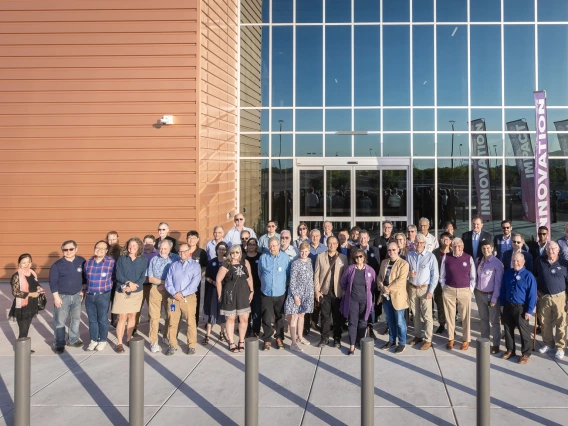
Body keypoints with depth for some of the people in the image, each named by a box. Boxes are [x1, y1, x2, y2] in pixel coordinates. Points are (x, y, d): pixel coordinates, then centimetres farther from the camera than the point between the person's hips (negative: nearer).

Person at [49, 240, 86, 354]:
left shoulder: (81, 261, -2)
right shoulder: (57, 265, -11)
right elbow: (52, 282, -9)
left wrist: (83, 291, 8)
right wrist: (56, 297, -13)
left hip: (77, 295, 4)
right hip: (62, 296, -3)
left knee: (76, 319, 14)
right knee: (60, 321, 1)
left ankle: (73, 340, 29)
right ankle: (59, 344, 12)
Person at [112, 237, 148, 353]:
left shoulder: (143, 260, 0)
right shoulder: (121, 259, -1)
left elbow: (143, 277, -5)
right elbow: (118, 275, -8)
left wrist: (133, 286, -18)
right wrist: (129, 282, -22)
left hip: (136, 292, 2)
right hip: (122, 292, -2)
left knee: (132, 316, 11)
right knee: (122, 317, -3)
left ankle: (129, 339, 25)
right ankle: (119, 343, 4)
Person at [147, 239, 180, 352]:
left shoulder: (175, 258, -1)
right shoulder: (154, 260, 8)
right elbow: (150, 278, 5)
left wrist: (167, 285, -10)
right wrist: (164, 282, -6)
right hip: (156, 290, 1)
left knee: (170, 315, 7)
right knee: (154, 316, 0)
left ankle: (166, 337, 25)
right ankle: (154, 341, 7)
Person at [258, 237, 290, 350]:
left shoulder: (285, 258, -4)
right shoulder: (263, 258, -2)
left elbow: (289, 274, 5)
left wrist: (283, 284, 7)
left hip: (280, 293, 0)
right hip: (266, 293, 0)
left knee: (280, 317, 11)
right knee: (266, 318, 3)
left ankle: (279, 338, 25)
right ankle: (267, 340, 15)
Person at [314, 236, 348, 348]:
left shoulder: (343, 258, 2)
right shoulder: (320, 256, 4)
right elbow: (316, 274, 2)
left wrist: (345, 292, -5)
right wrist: (316, 290, -3)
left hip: (338, 292, 0)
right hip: (324, 292, 0)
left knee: (338, 317, 6)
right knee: (325, 316, 5)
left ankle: (337, 339, 18)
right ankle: (324, 338, 16)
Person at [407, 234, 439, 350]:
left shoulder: (431, 257, -8)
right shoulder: (410, 256, 3)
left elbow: (435, 275, -7)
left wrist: (431, 291, -12)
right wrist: (408, 274, -11)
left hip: (425, 289, -4)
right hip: (412, 288, 4)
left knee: (427, 315, -3)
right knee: (416, 314, 14)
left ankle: (428, 340, 4)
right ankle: (417, 336, 27)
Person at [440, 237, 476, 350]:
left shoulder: (469, 258, -2)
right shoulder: (446, 258, -2)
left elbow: (473, 277, 5)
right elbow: (442, 275, 6)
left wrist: (470, 290, 0)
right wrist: (444, 288, 2)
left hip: (465, 291, 0)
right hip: (449, 290, 0)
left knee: (466, 317, 9)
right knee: (450, 316, 9)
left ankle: (466, 340, 23)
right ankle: (450, 339, 24)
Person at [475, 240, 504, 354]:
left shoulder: (497, 263, -14)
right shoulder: (479, 261, 3)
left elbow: (498, 282, -14)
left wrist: (494, 298, -15)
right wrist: (475, 290, 4)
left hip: (491, 294, -5)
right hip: (479, 293, 5)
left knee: (494, 321, 6)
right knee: (483, 319, 18)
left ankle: (495, 345, 18)